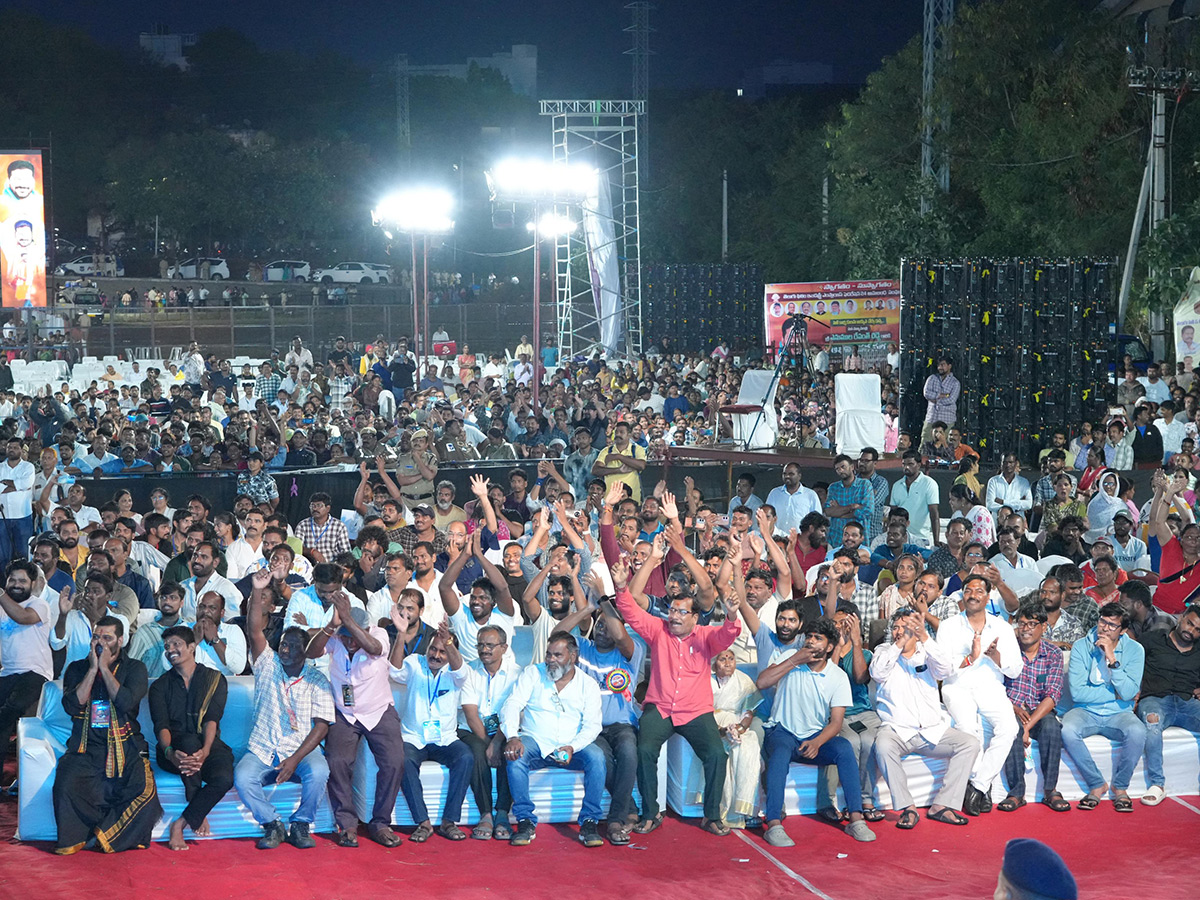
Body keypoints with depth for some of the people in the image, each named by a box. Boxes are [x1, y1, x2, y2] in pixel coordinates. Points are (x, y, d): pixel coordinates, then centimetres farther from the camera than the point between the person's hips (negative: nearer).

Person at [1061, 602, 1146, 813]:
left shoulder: (1134, 650, -2)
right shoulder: (1081, 647, -3)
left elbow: (1129, 693, -14)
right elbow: (1077, 692, -10)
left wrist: (1112, 659, -21)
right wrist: (1115, 694, -10)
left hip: (1118, 714, 0)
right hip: (1086, 712, 0)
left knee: (1137, 732, -33)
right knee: (1067, 730, -33)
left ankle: (1120, 787, -9)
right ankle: (1096, 785, -11)